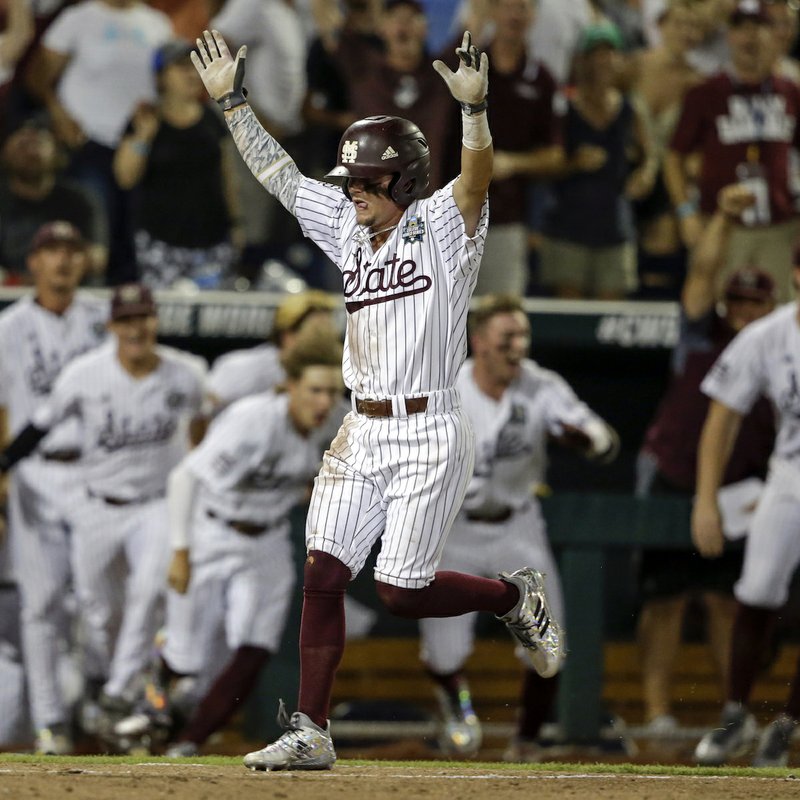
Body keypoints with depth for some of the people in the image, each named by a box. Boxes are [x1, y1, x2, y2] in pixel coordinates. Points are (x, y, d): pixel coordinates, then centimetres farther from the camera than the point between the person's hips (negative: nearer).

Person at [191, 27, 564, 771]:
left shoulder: (443, 228, -6)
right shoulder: (349, 230, 11)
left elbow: (476, 180, -26)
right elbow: (276, 171, 14)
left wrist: (474, 108, -43)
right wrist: (232, 101, 8)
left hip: (429, 436, -6)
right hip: (361, 434, 6)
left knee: (401, 591, -7)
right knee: (323, 574, -3)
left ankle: (515, 597, 20)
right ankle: (310, 732, 1)